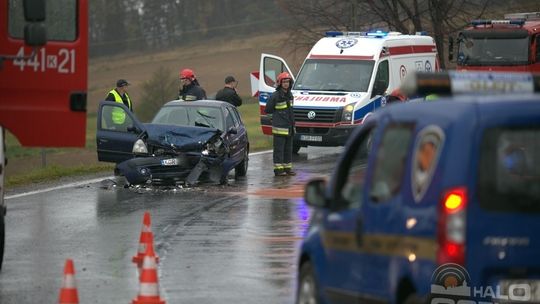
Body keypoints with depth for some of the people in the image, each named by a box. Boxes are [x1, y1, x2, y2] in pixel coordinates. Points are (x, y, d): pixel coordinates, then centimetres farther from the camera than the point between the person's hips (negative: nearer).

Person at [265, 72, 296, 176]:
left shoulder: (290, 95, 12)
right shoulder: (275, 96, -11)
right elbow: (268, 110, -8)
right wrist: (279, 112, -2)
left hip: (289, 127, 8)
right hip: (280, 127, -8)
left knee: (288, 149, 12)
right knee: (279, 149, -5)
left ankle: (287, 168, 19)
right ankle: (278, 169, -3)